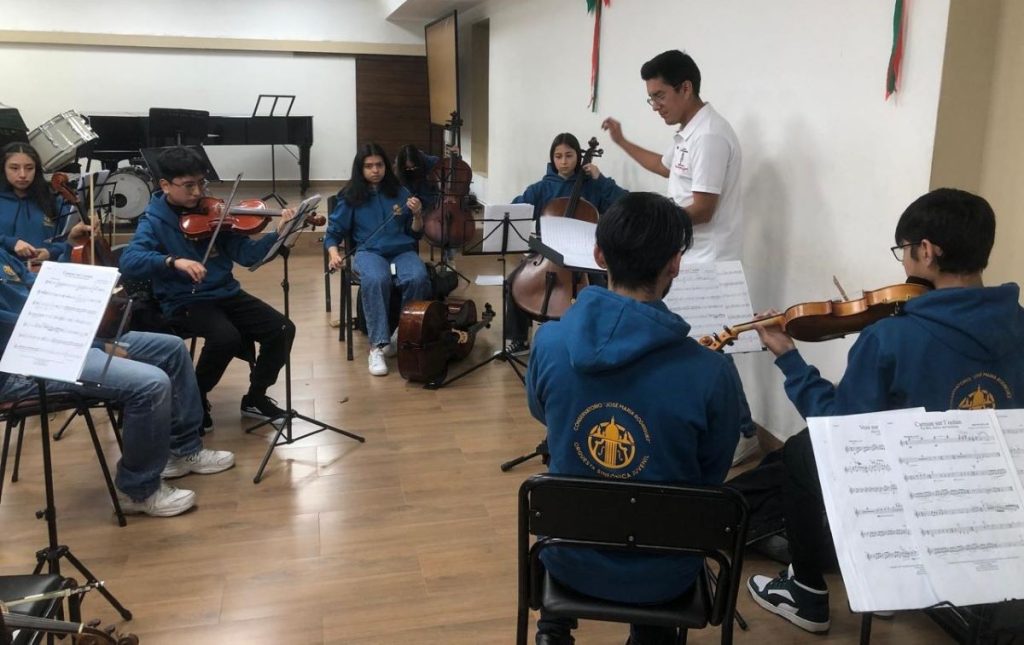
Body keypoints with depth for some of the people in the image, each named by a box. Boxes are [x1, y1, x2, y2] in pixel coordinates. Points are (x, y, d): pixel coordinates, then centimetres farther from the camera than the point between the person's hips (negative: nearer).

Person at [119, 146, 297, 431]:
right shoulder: (154, 222, -5)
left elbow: (246, 254, 0)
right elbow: (128, 261, -21)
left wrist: (278, 234, -16)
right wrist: (173, 261, -37)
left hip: (226, 293, 5)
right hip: (184, 302, -4)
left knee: (282, 329, -13)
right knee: (226, 336, -33)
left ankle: (255, 398, 8)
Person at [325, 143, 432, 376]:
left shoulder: (400, 193, 12)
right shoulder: (350, 197, 9)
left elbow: (416, 234, 13)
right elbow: (333, 233, 11)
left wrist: (417, 214, -7)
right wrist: (334, 253, -9)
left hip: (402, 250, 2)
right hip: (369, 252, -1)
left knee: (418, 279, -34)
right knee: (376, 280, -39)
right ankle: (377, 345, -32)